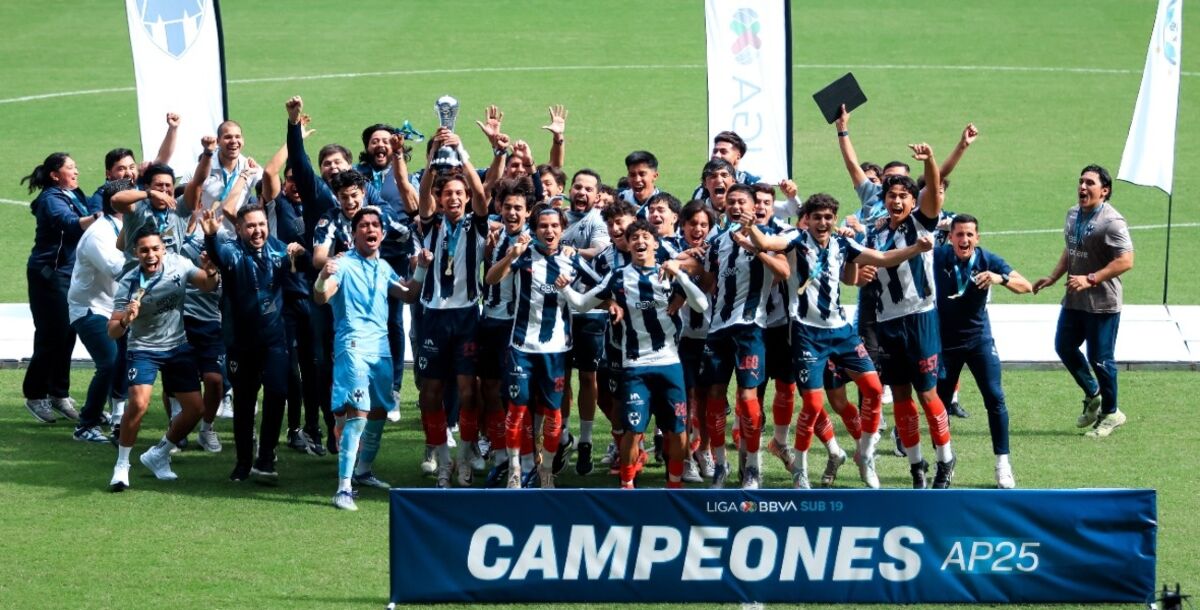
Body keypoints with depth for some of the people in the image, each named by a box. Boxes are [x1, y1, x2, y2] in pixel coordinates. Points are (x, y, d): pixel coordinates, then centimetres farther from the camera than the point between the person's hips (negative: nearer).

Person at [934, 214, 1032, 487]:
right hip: (945, 340, 0)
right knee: (940, 402, 5)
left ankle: (1003, 465, 1)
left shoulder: (987, 260, -12)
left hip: (979, 339, 0)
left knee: (995, 398, -7)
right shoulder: (938, 257, -14)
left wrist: (1000, 278, -37)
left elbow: (1026, 286, -16)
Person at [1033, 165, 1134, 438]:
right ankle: (1092, 394, 36)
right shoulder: (1073, 214, 8)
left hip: (1102, 304, -8)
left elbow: (1126, 261, -24)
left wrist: (1090, 279, -27)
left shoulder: (1111, 221, -19)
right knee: (1064, 347, 16)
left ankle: (1110, 413, 18)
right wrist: (1053, 277, 11)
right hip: (1074, 300, 8)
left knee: (1100, 360, 0)